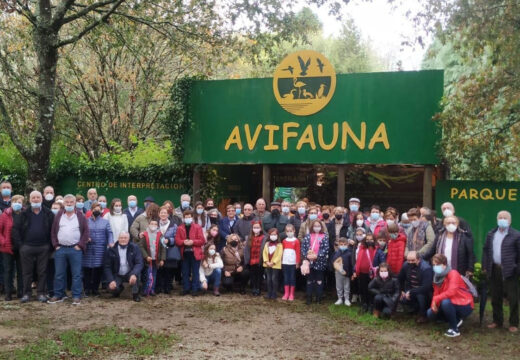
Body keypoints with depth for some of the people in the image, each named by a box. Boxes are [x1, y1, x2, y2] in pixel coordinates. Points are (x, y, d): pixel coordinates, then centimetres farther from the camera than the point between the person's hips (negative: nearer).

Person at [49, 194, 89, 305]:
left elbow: (86, 231, 0)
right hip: (60, 249, 2)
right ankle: (58, 295, 16)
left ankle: (76, 296, 4)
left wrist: (80, 245, -7)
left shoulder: (81, 216, 3)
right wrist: (56, 245, 1)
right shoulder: (59, 215, 10)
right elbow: (53, 231, 10)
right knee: (59, 274, 6)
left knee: (76, 274, -1)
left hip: (75, 249, -2)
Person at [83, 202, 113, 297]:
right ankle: (87, 289, 7)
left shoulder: (105, 222, 15)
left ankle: (95, 289, 12)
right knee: (87, 269, -3)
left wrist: (111, 242, -11)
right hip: (88, 248, -1)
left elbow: (109, 233, 5)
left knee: (98, 269, 0)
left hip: (100, 249, 1)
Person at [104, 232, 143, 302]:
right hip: (117, 275, 1)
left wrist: (134, 274, -35)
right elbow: (107, 267, -4)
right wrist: (111, 281, -18)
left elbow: (139, 263, -16)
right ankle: (119, 288, 14)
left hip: (129, 274, -1)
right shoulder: (111, 250, -6)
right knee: (112, 288, -25)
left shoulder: (134, 248, -8)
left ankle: (135, 294, -9)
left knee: (137, 273, -33)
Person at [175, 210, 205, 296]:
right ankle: (186, 289, 18)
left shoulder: (197, 227, 1)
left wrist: (193, 242, -17)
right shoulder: (180, 228, 9)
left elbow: (202, 240, -4)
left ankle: (195, 289, 6)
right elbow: (177, 240, 2)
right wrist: (183, 242, -16)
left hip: (195, 253, -3)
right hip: (184, 253, 3)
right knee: (185, 273, 9)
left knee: (195, 272, 0)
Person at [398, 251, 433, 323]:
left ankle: (423, 314, -9)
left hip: (424, 291, -6)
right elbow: (400, 279, 11)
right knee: (403, 300, -17)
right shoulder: (406, 265, -10)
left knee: (420, 295, -36)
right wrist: (402, 290, 6)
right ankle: (417, 308, 14)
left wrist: (411, 292, -32)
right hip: (411, 289, 6)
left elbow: (426, 287, -35)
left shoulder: (426, 268, -28)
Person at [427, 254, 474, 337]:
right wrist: (434, 304, -17)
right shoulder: (437, 277, 2)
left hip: (464, 306, -8)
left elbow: (451, 292, -33)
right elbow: (436, 293, 3)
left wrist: (436, 299, -27)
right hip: (451, 303, 8)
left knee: (445, 302, -35)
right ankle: (456, 320, 13)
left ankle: (454, 329, -17)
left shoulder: (453, 273, -20)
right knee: (431, 313, -3)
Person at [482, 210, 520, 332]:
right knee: (496, 298, 12)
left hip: (509, 271, -5)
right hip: (494, 270, 5)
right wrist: (485, 267, 7)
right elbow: (486, 250, 13)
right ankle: (497, 321, 24)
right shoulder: (491, 234, 11)